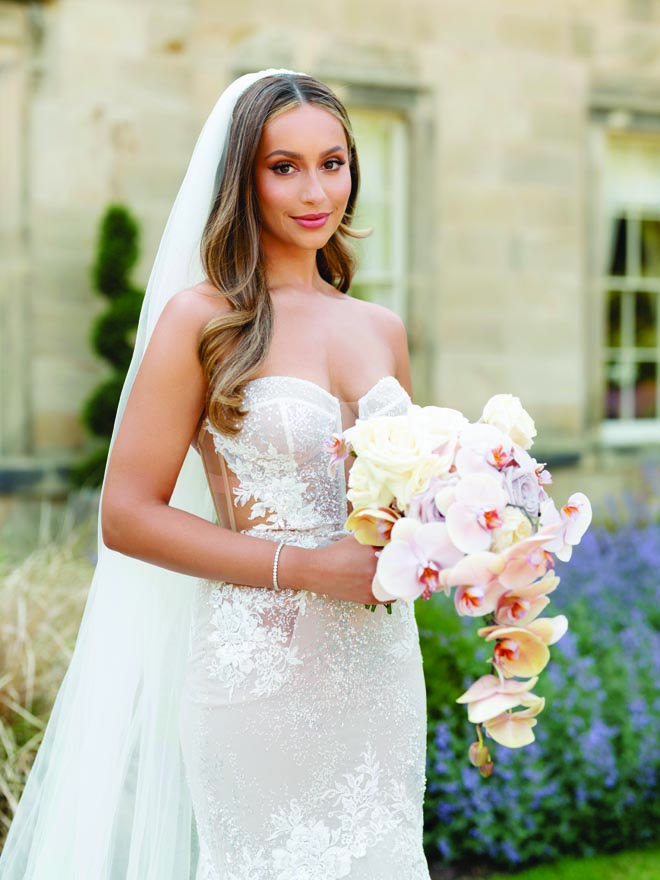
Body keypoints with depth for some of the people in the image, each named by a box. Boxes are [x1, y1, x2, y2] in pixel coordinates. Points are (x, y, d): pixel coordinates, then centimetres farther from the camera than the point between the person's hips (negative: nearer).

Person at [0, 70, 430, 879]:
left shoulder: (382, 329, 10)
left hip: (381, 668, 6)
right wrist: (303, 565, -16)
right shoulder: (203, 319, -7)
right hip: (260, 669, -5)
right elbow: (127, 516, -11)